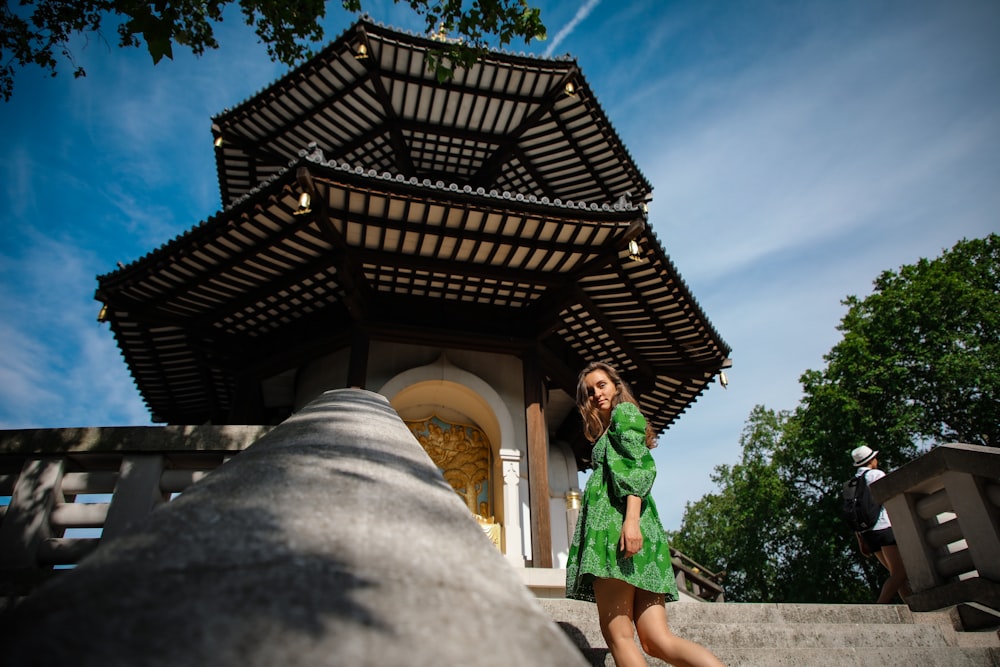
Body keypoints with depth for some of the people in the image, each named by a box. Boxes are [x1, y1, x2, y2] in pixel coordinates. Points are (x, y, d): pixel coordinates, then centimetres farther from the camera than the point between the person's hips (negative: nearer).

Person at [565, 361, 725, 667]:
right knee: (658, 641, -2)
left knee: (618, 635, -13)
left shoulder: (624, 412, 9)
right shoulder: (608, 434, 34)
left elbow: (641, 466, -8)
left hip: (615, 517, -9)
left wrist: (631, 519, -22)